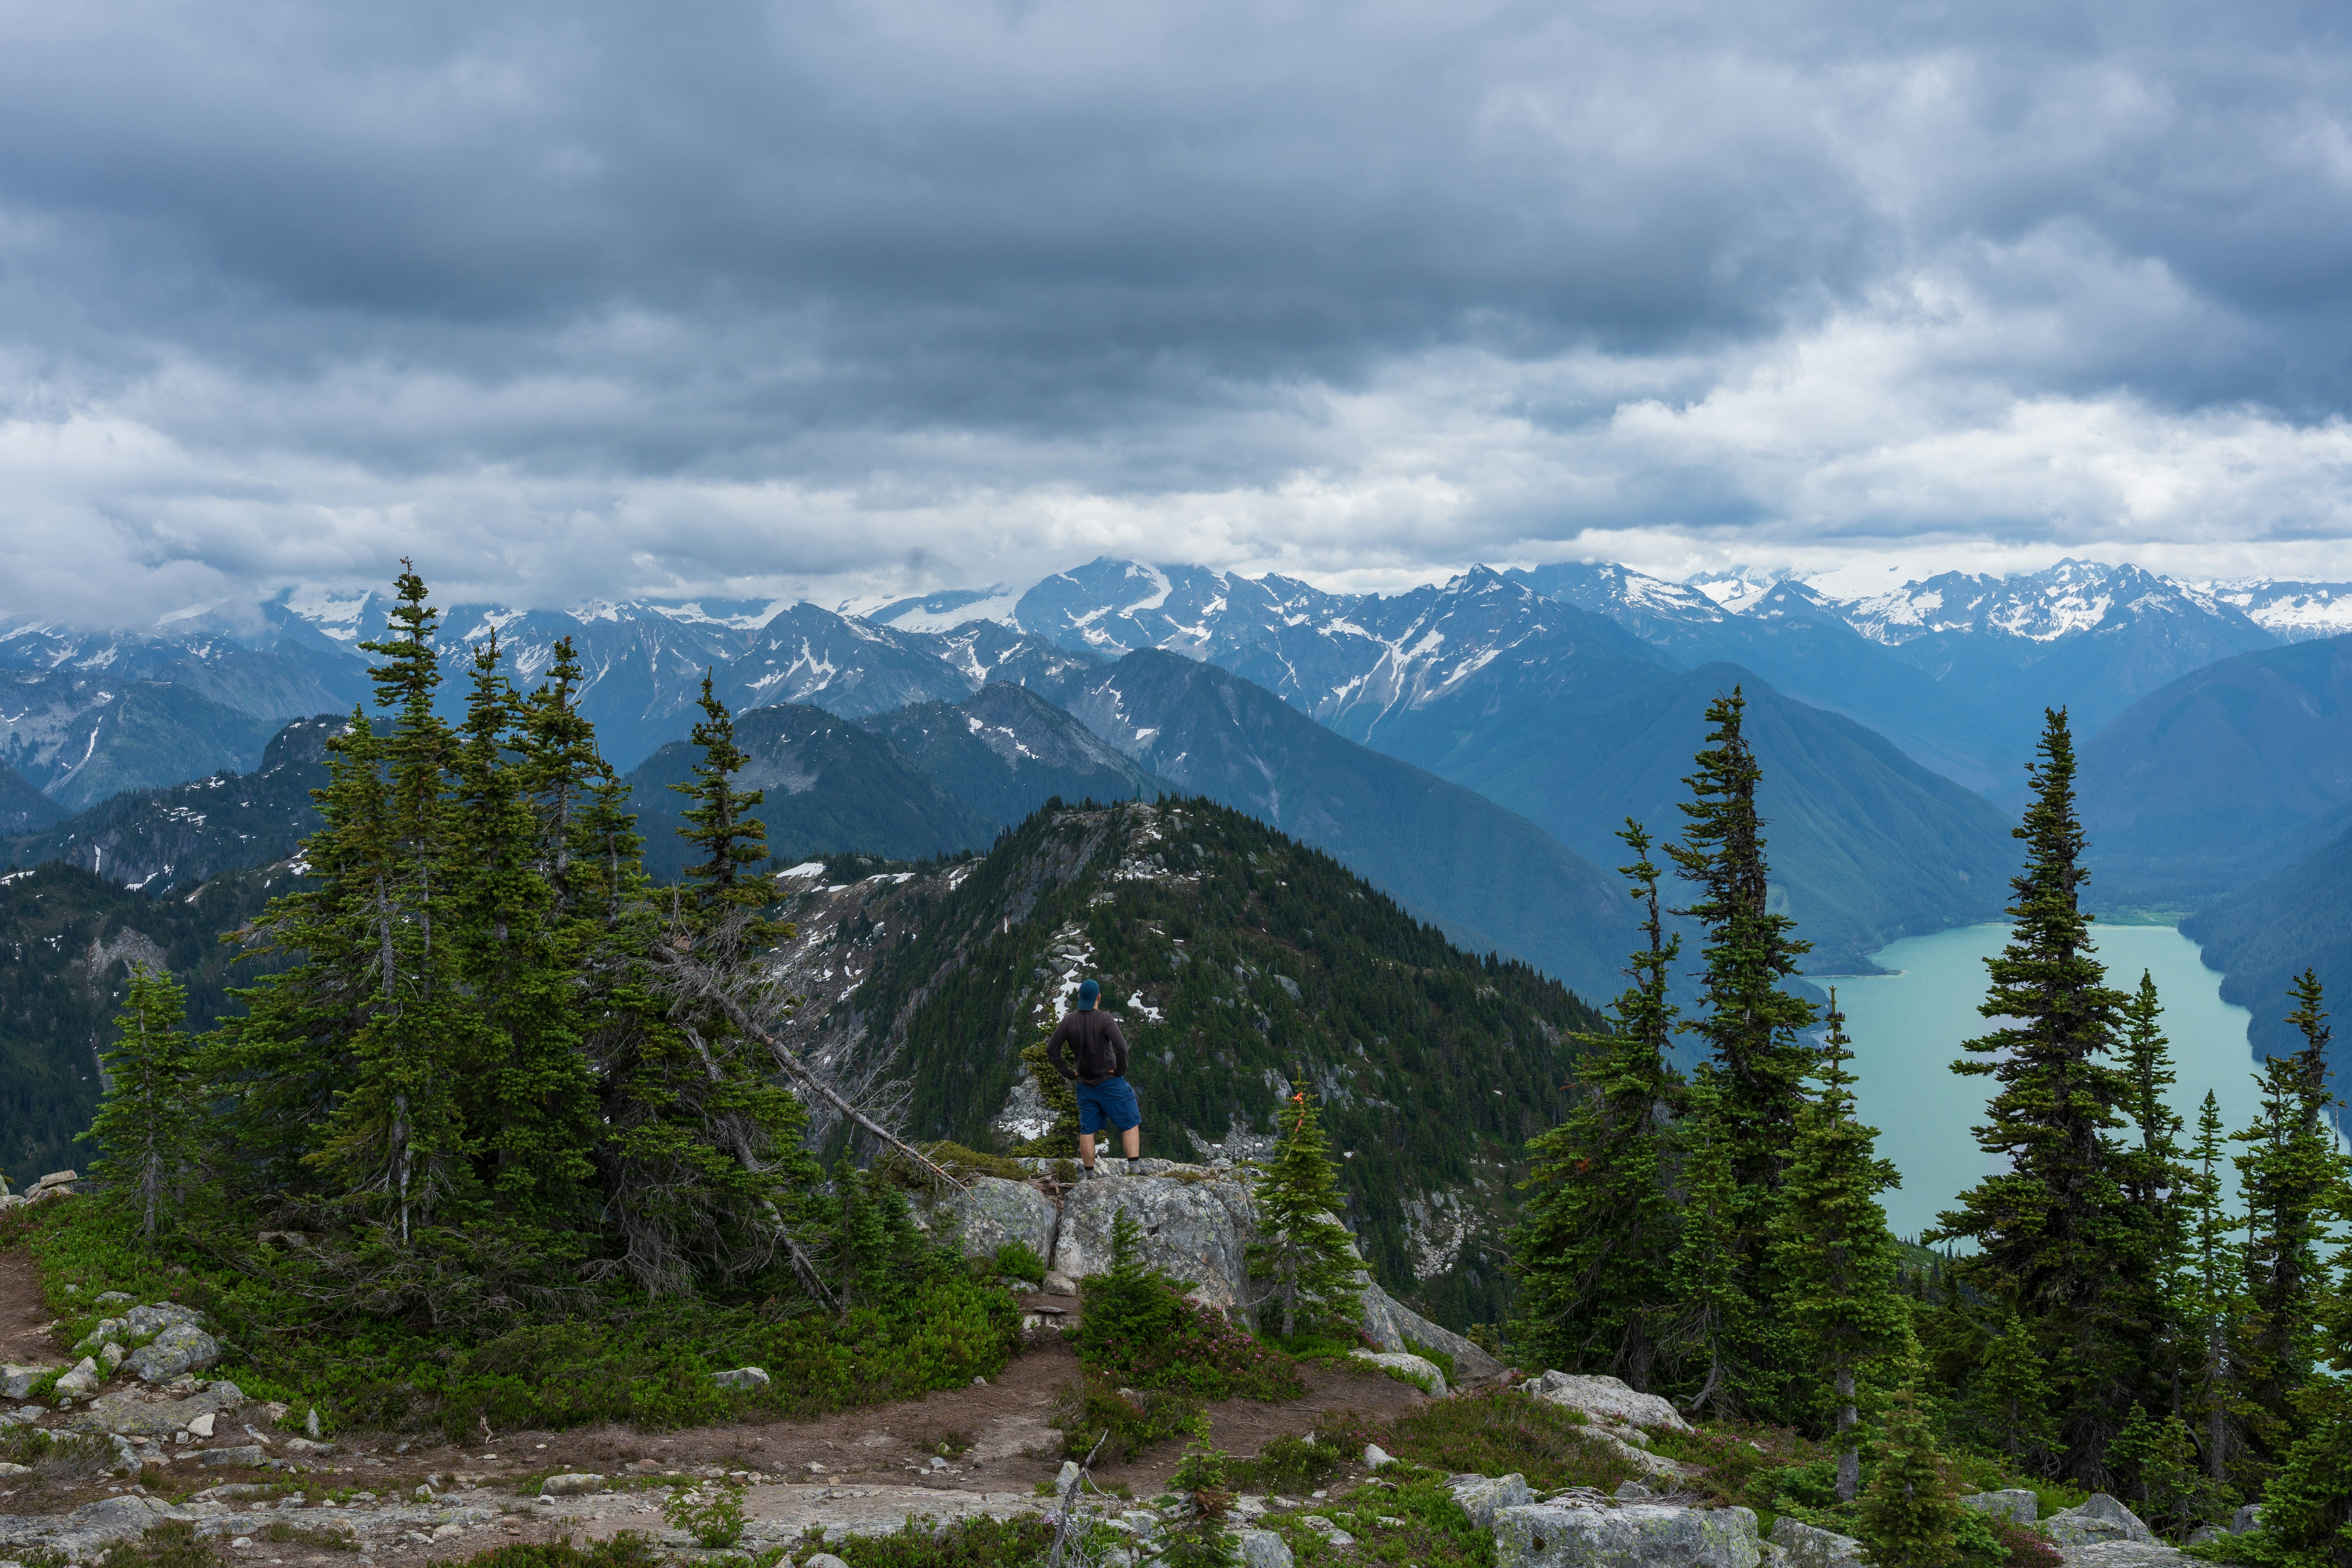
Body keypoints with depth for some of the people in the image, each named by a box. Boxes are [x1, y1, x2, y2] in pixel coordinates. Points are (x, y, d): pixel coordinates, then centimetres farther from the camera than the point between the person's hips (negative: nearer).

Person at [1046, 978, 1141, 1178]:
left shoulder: (1068, 1020, 0)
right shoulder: (1104, 1019, -15)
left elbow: (1052, 1049, 3)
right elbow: (1121, 1046, -27)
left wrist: (1068, 1072, 8)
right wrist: (1120, 1070, -12)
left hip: (1084, 1084, 5)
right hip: (1110, 1082, -4)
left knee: (1087, 1130, 11)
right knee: (1131, 1124, 4)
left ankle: (1089, 1174, 11)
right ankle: (1134, 1167, -6)